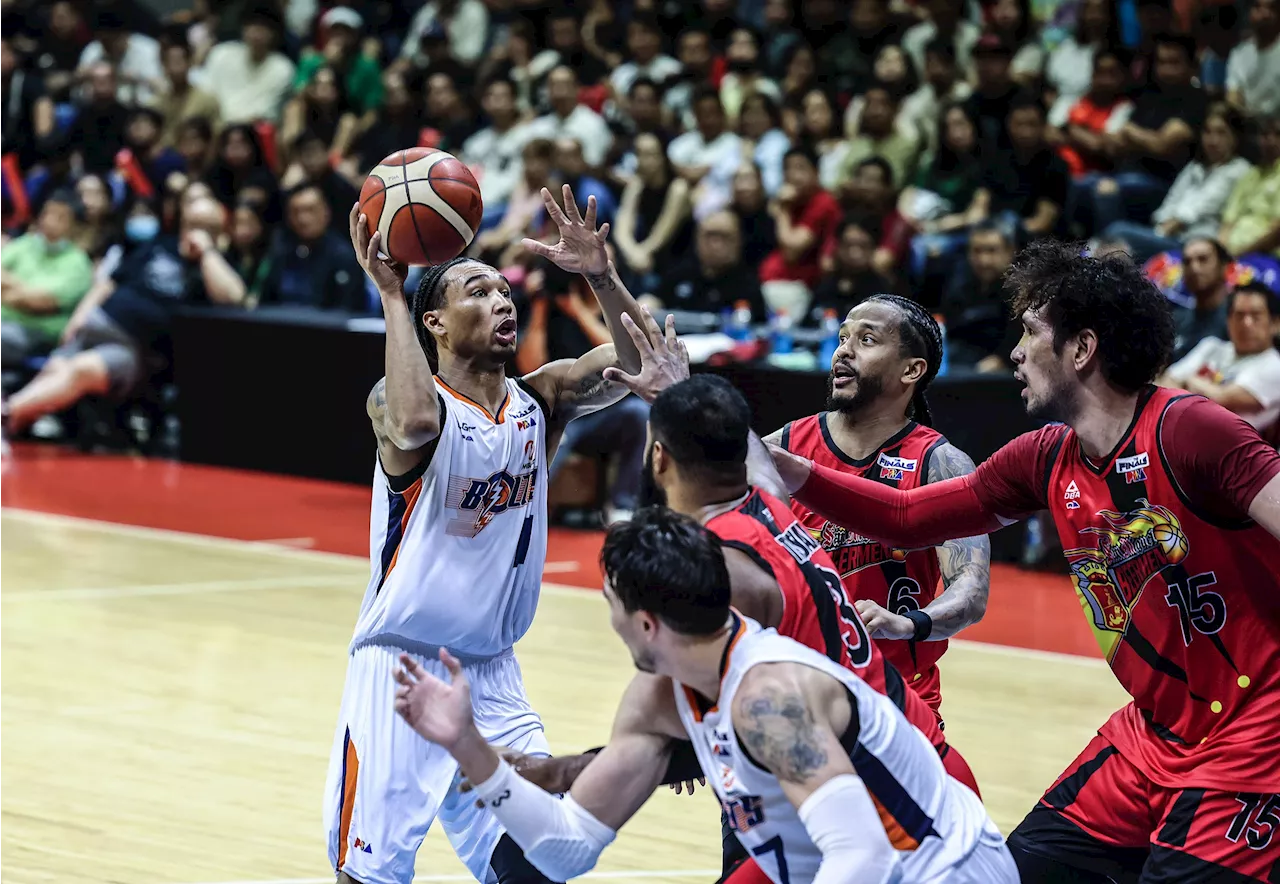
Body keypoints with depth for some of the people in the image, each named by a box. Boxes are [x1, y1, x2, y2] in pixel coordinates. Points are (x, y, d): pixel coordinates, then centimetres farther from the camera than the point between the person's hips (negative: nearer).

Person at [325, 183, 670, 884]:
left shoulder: (539, 401, 5)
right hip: (401, 669, -5)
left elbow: (644, 367, -6)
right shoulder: (400, 400, -12)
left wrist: (601, 278, -21)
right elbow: (415, 424, -37)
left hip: (492, 675, 5)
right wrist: (391, 294, -31)